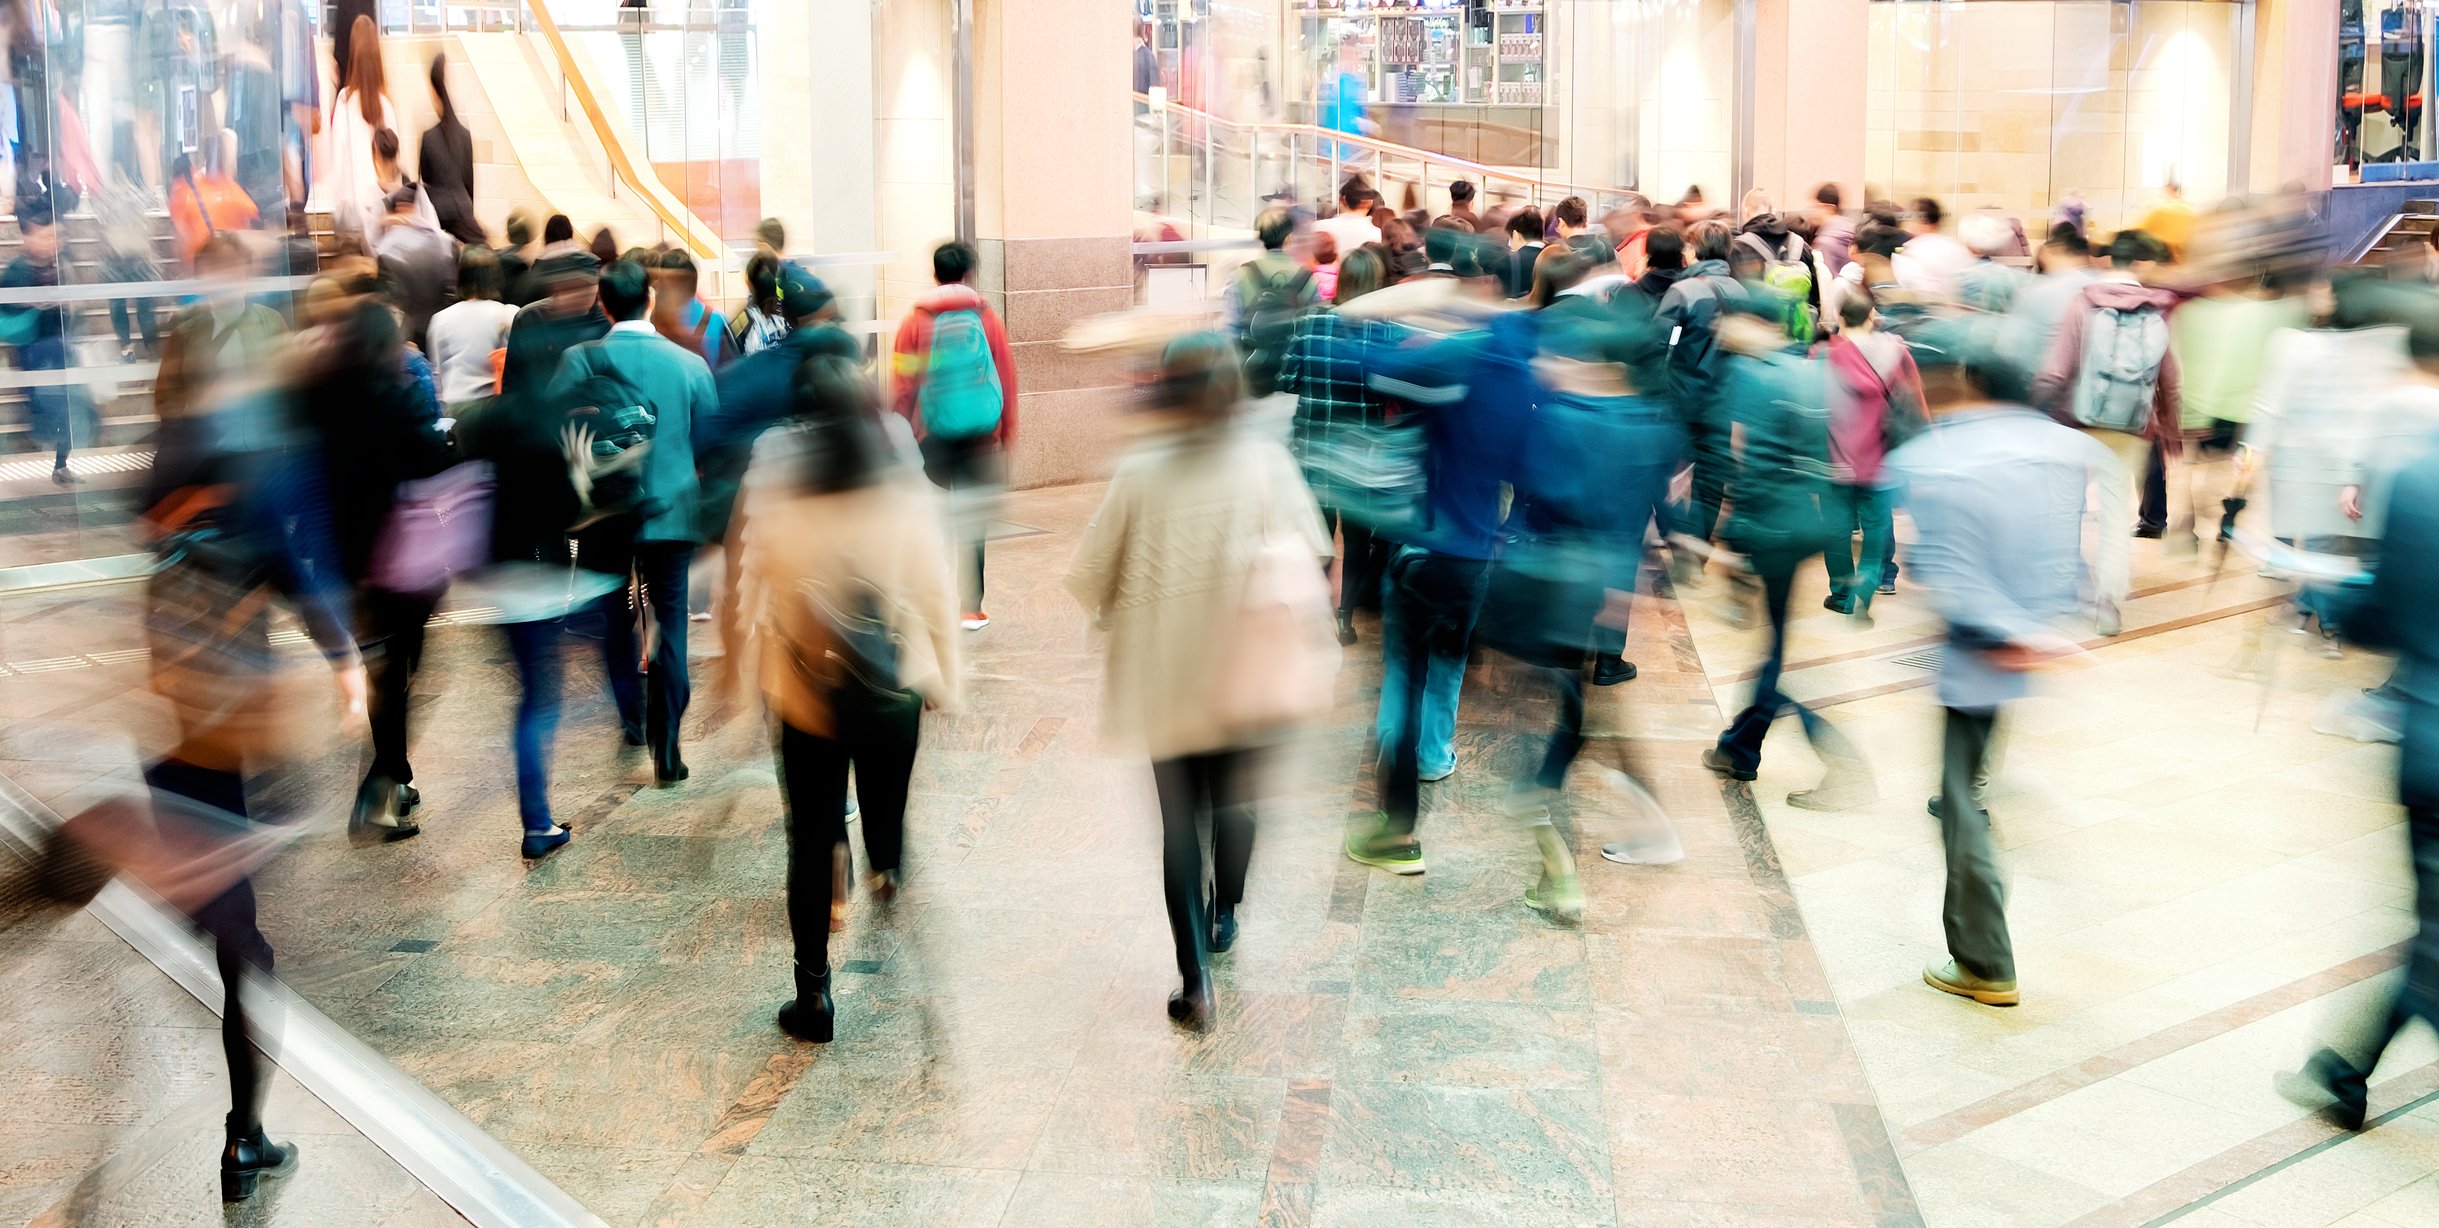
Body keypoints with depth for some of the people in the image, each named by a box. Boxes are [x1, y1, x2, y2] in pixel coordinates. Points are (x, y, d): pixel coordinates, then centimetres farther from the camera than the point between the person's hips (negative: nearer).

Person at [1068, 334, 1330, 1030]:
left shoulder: (1140, 471, -8)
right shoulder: (1265, 461, -7)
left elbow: (1091, 572, -5)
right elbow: (1306, 552, -12)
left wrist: (1115, 617, 14)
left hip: (1163, 674, -1)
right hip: (1242, 667, 1)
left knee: (1179, 821, 7)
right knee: (1233, 802, 23)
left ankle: (1195, 979, 1)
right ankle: (1222, 918, 43)